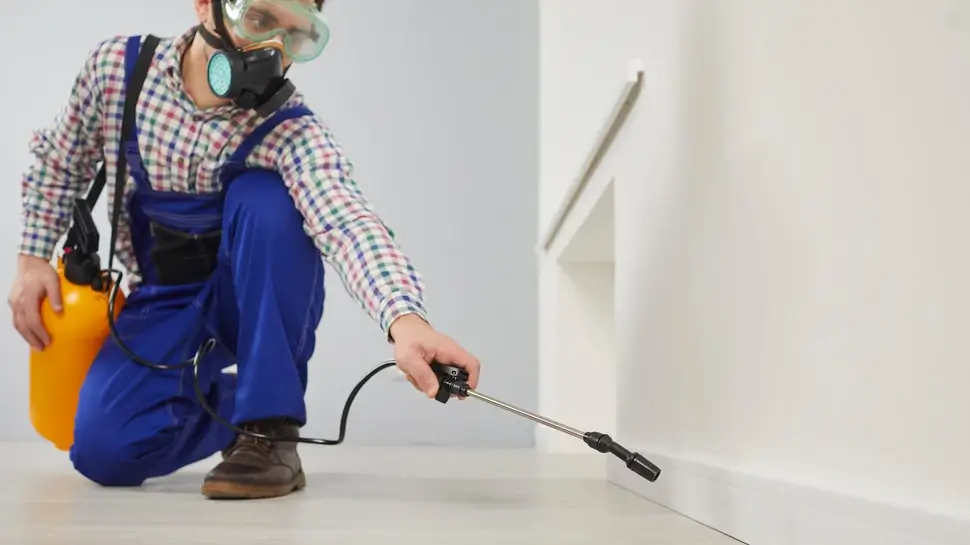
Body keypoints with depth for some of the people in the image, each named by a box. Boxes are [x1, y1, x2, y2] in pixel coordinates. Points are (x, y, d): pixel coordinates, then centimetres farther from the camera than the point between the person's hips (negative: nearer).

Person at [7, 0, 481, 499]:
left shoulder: (293, 132, -24)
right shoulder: (117, 66, -13)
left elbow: (347, 223, -43)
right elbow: (59, 163, 6)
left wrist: (405, 318, -61)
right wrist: (32, 258, 0)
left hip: (261, 303, -2)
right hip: (165, 299, 3)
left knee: (263, 195, -34)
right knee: (103, 450, -19)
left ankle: (269, 432, -24)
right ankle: (223, 404, 15)